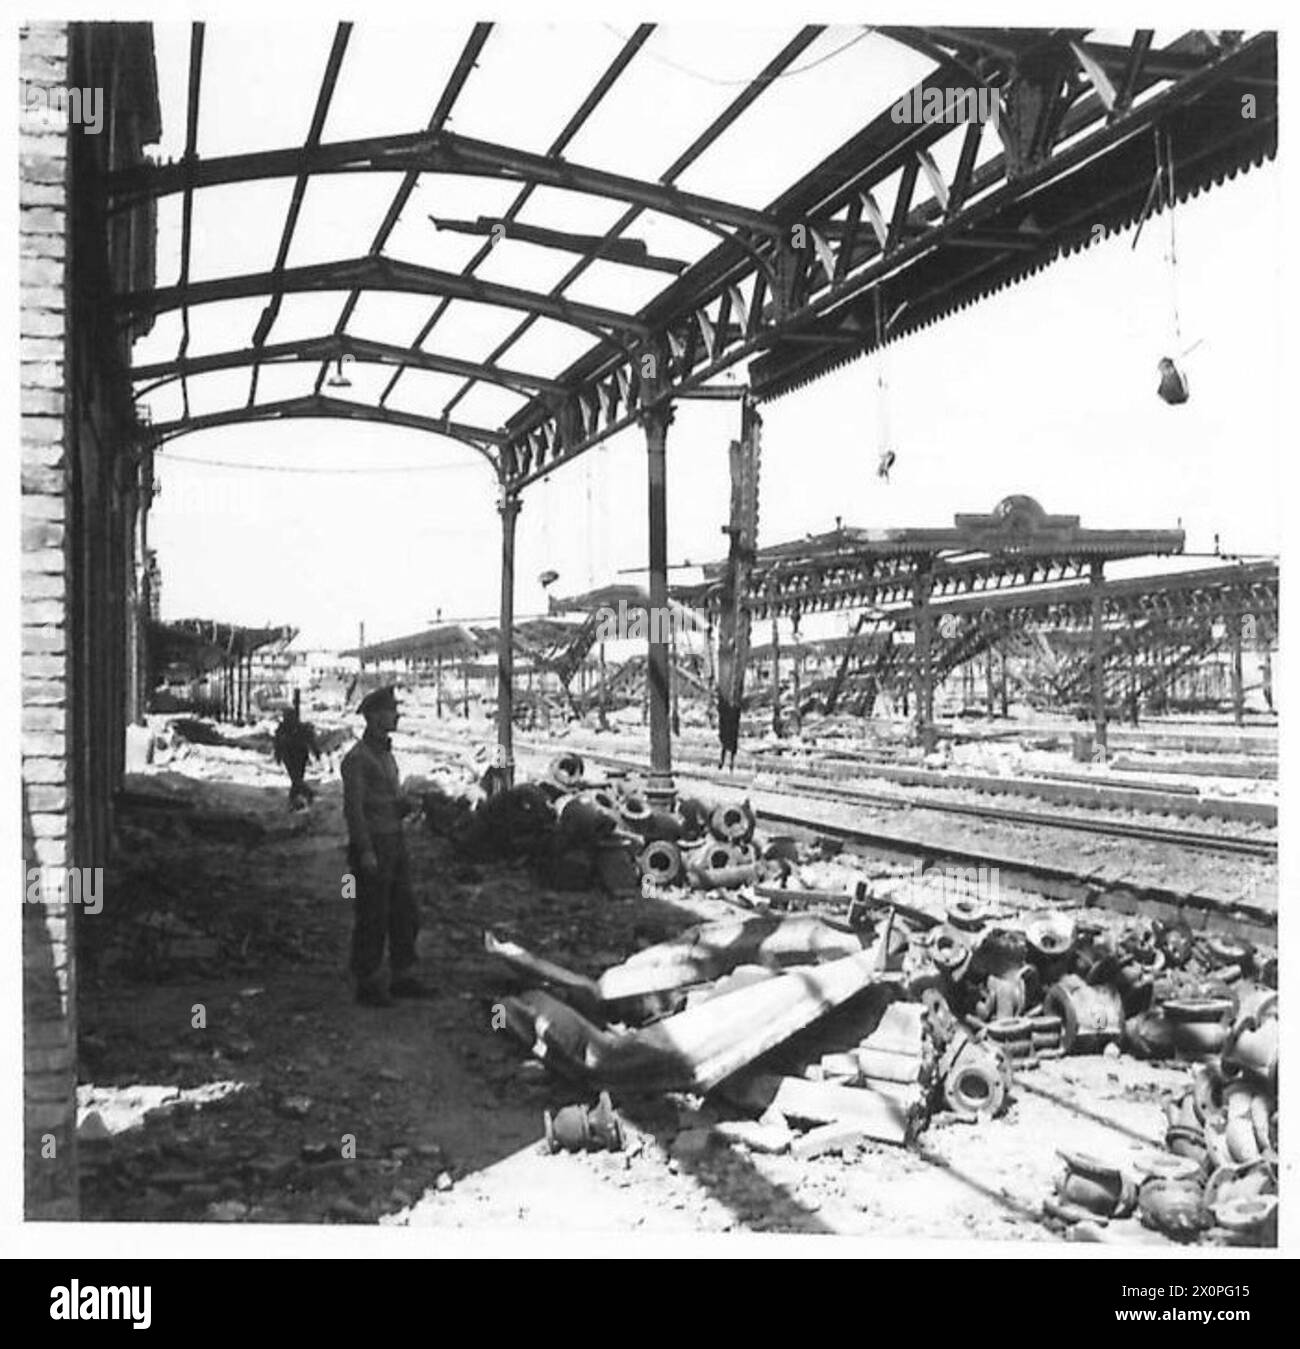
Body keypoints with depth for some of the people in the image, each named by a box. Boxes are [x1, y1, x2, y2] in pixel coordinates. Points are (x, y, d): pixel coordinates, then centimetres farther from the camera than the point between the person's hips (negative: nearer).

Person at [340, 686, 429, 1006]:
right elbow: (353, 808, -17)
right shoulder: (356, 757, -13)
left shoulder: (386, 754, 15)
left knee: (405, 914, 11)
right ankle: (367, 985, 8)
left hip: (394, 842, 9)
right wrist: (366, 853, -21)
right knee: (372, 919, -2)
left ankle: (403, 979, 20)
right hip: (371, 845, -9)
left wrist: (403, 805, 0)